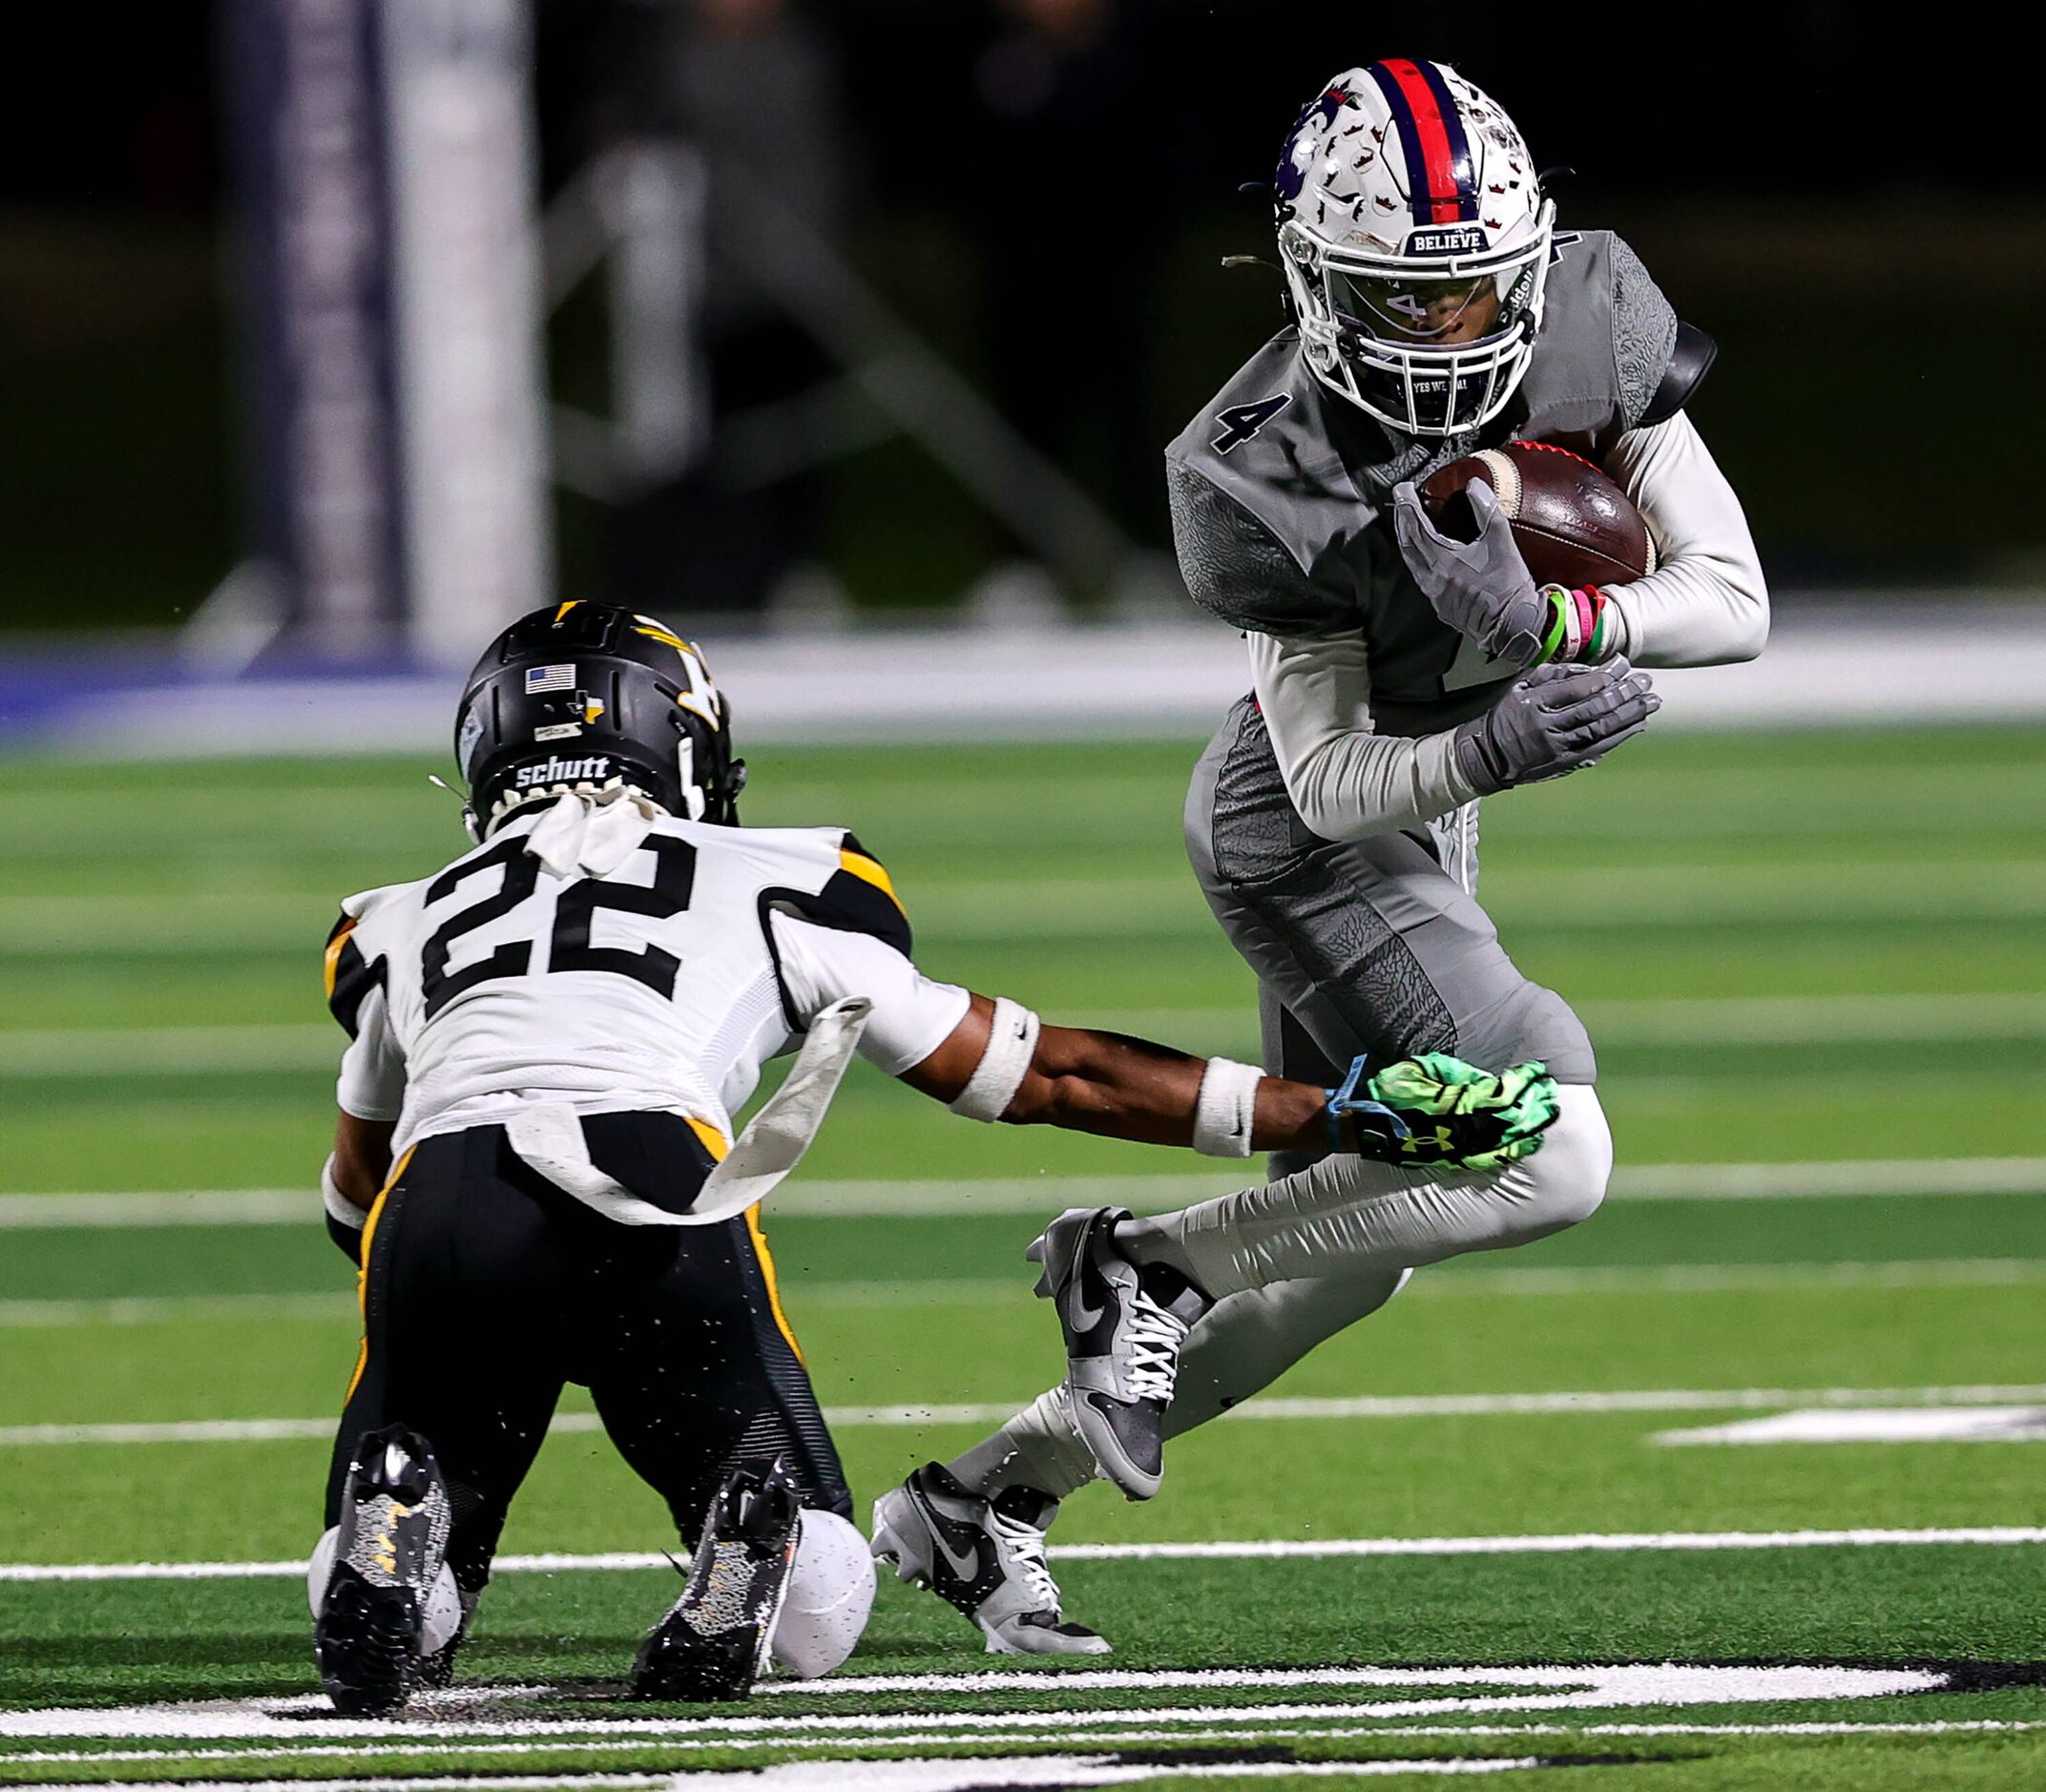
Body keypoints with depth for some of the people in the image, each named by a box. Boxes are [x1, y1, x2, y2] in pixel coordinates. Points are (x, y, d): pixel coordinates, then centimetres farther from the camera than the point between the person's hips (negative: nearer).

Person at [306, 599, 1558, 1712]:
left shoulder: (402, 932, 31)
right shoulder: (774, 892, 27)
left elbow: (358, 1192, 48)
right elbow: (1046, 1076, 32)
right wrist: (1341, 1116, 40)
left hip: (436, 1211, 1)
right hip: (657, 1221, -1)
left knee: (385, 1634, 18)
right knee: (810, 1618, 19)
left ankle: (390, 1526, -17)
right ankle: (750, 1534, -16)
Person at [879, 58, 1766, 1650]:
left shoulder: (1589, 322, -16)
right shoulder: (1279, 474, -29)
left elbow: (1733, 598, -16)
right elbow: (1333, 784, -23)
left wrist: (1555, 620, -33)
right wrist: (1487, 753, -40)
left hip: (1424, 810, 8)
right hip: (1308, 838, -8)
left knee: (1343, 1257, 15)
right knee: (1552, 1162, -22)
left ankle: (989, 1488, 24)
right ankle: (1150, 1265, -8)